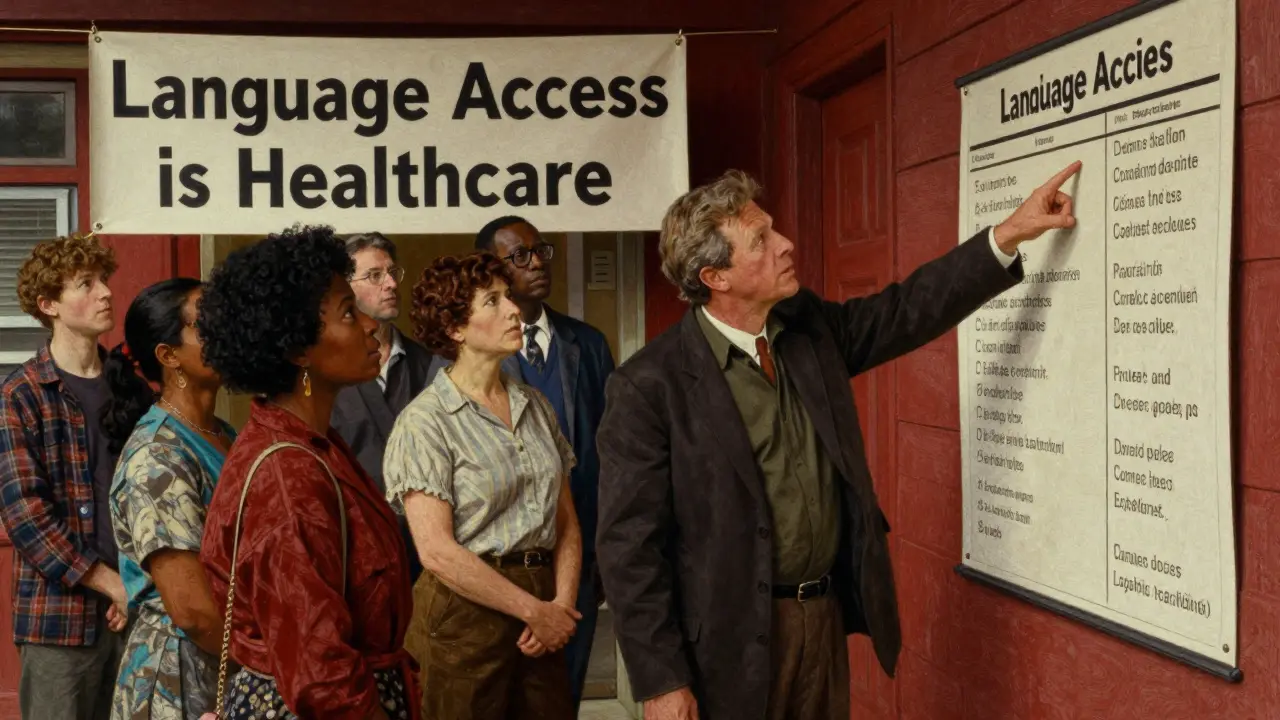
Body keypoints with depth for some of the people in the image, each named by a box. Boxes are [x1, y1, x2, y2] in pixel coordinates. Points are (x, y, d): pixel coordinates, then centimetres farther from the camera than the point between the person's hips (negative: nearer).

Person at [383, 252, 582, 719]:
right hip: (466, 613, -5)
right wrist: (534, 610, -12)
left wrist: (563, 604, -7)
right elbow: (437, 551, -15)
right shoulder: (425, 421, -9)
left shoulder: (535, 406, 9)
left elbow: (567, 523, 9)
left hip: (544, 613, 5)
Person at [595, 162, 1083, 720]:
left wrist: (1010, 234, 3)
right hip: (732, 640, -6)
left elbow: (908, 309, 12)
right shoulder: (649, 386, -16)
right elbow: (630, 546, -15)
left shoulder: (811, 329, 2)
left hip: (826, 614, 6)